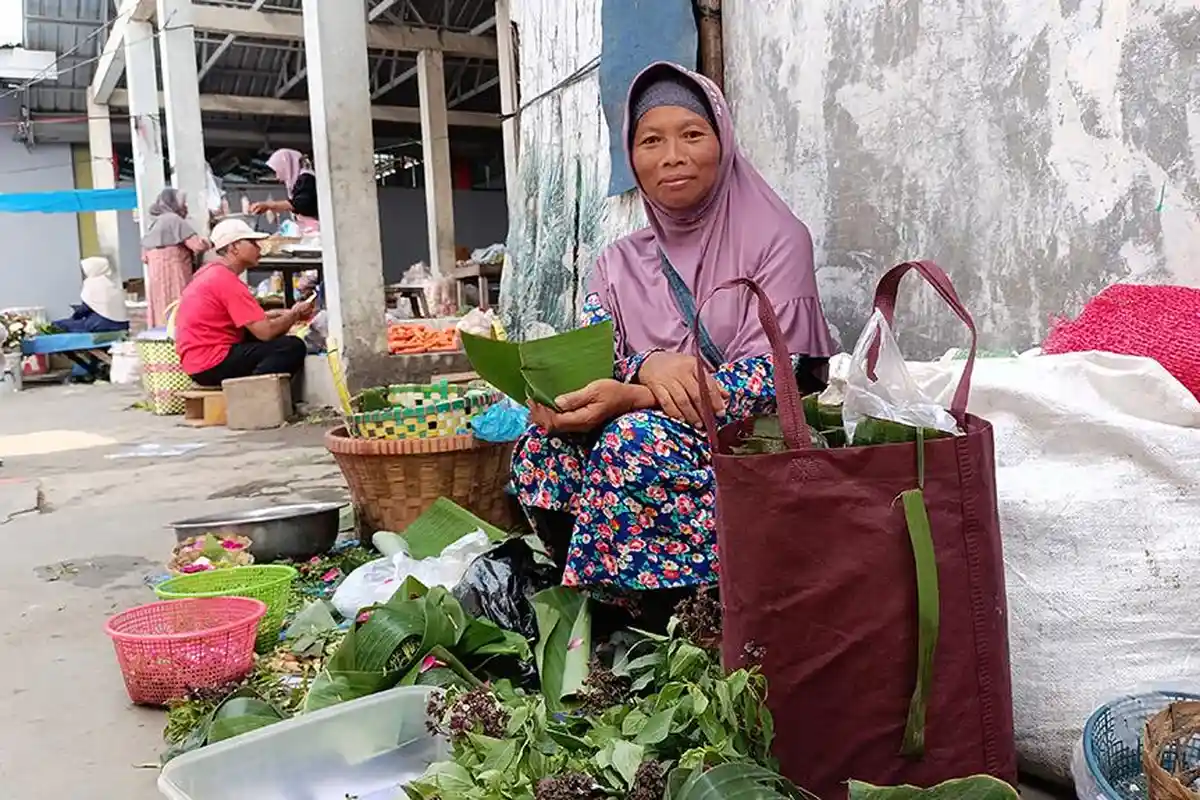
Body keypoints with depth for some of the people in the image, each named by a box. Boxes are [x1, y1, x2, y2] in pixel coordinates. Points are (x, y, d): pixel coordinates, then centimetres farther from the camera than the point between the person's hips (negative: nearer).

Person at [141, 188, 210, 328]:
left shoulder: (152, 225, 19)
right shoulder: (174, 219, -7)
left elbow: (144, 257, 24)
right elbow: (198, 245, -13)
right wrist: (206, 241, 7)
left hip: (156, 282, 9)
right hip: (175, 282, -9)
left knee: (162, 319, 8)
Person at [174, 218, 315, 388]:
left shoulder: (211, 272, 14)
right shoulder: (226, 280, -17)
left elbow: (248, 318, 20)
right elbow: (266, 332, -20)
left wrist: (281, 314, 8)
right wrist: (294, 314, -2)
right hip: (213, 364, -10)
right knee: (293, 347, -17)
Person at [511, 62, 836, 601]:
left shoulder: (777, 240, -3)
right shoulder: (619, 264, 11)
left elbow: (773, 374, -13)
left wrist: (632, 399, -26)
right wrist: (650, 365, -25)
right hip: (659, 433, 4)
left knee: (635, 441, -32)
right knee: (541, 450, -22)